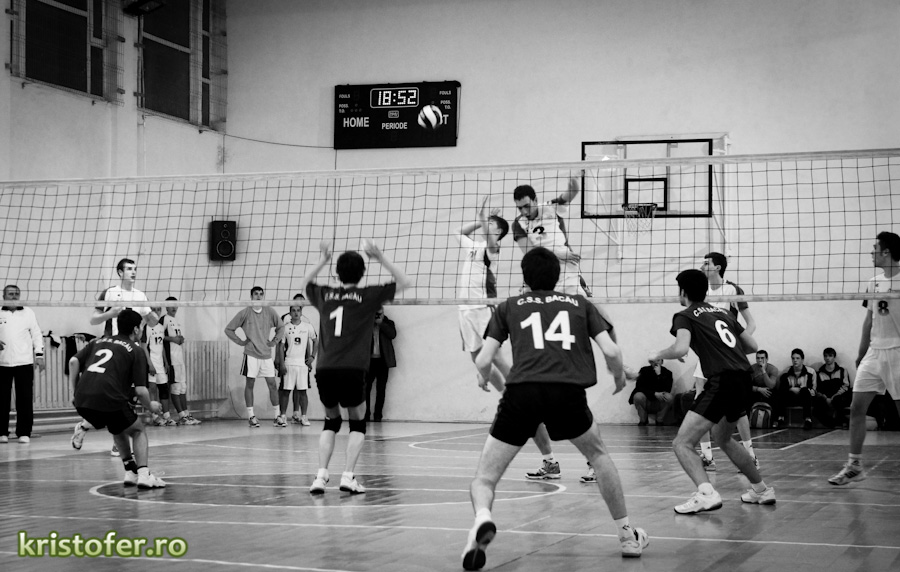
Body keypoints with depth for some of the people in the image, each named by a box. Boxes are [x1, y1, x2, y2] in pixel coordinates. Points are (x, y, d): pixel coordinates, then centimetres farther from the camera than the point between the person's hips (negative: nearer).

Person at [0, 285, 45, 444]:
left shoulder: (28, 312, 9)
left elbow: (36, 334, 9)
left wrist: (39, 355, 1)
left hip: (24, 362, 0)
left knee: (25, 399, -3)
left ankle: (24, 433, 2)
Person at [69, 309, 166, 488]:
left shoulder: (98, 341, 24)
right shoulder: (136, 351, 9)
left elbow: (74, 361, 9)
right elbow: (140, 391, 1)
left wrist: (76, 391, 14)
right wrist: (150, 406, 19)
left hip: (82, 401, 5)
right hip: (110, 399, -5)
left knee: (119, 429, 32)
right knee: (138, 430, 19)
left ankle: (130, 472, 27)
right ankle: (143, 475, 2)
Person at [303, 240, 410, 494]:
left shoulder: (324, 295, 13)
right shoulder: (368, 296, 4)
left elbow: (305, 283, 37)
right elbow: (404, 282, 14)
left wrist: (323, 259, 34)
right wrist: (380, 258, 11)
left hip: (324, 370, 3)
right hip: (352, 371, -3)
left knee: (331, 422, 21)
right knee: (358, 424, 15)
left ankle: (321, 476, 6)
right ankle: (348, 476, -1)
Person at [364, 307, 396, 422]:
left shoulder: (388, 323, 10)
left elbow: (393, 334, -9)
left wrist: (381, 323, -10)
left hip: (383, 360, 0)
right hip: (369, 360, 0)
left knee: (381, 389, -1)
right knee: (366, 387, -6)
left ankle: (378, 415, 1)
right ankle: (365, 414, -1)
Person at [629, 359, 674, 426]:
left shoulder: (667, 373, -2)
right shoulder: (644, 370, -3)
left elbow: (667, 390, -18)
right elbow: (639, 387, -14)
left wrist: (659, 375, -23)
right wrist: (654, 394, -26)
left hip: (659, 404, 0)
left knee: (668, 397, -29)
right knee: (638, 396, -31)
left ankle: (659, 421, -10)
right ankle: (643, 420, -8)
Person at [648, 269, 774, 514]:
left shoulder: (685, 316, 1)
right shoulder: (723, 312, 21)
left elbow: (680, 348, -16)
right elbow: (752, 345, 22)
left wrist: (657, 355, 2)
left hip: (722, 381, -8)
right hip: (744, 377, 8)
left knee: (682, 443, -6)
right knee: (723, 438, 31)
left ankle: (706, 494, -26)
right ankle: (761, 489, 35)